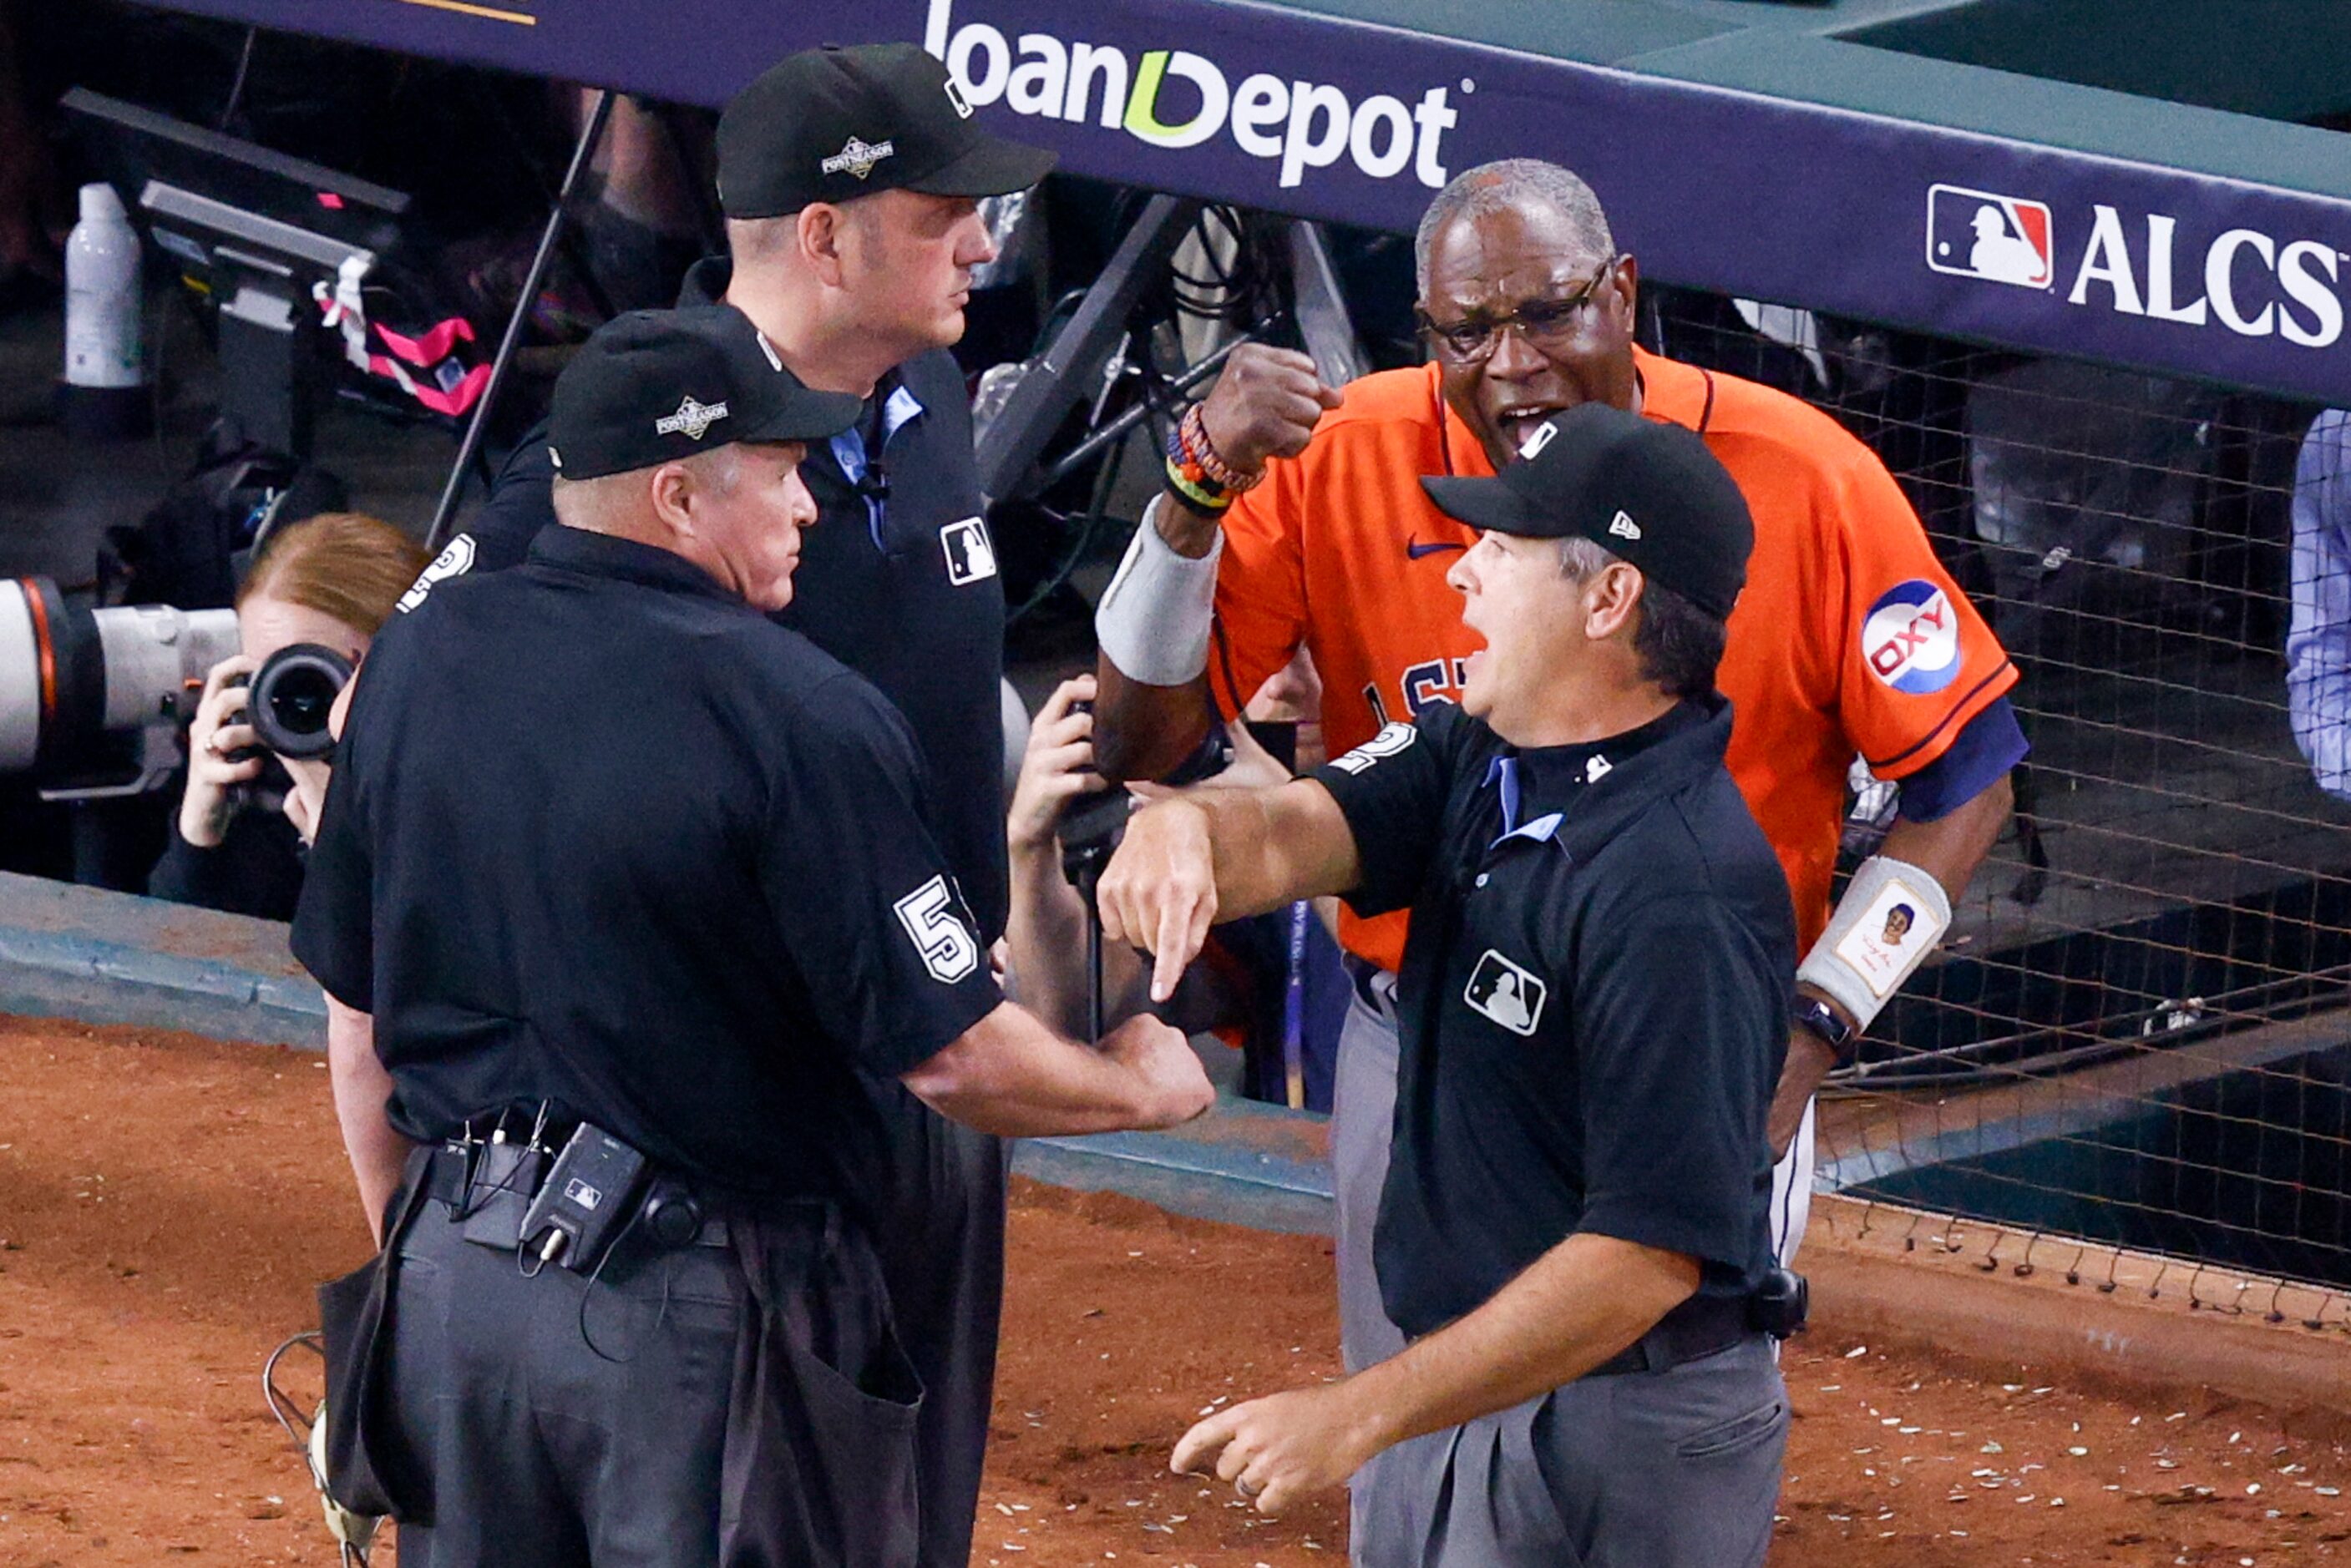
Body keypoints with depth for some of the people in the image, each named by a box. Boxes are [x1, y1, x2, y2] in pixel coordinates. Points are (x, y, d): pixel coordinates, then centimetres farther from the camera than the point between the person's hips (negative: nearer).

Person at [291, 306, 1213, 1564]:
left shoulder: (416, 660, 2)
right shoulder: (794, 714, -16)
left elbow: (358, 1019, 10)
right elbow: (952, 1056, -14)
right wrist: (1142, 1086, 5)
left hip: (453, 1278, 6)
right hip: (699, 1317, -6)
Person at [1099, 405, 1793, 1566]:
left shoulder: (1682, 888, -24)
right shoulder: (1476, 761, 6)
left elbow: (1653, 1252, -27)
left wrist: (1356, 1417, -27)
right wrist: (1188, 826, -34)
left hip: (1620, 1436, -8)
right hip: (1461, 1381, 8)